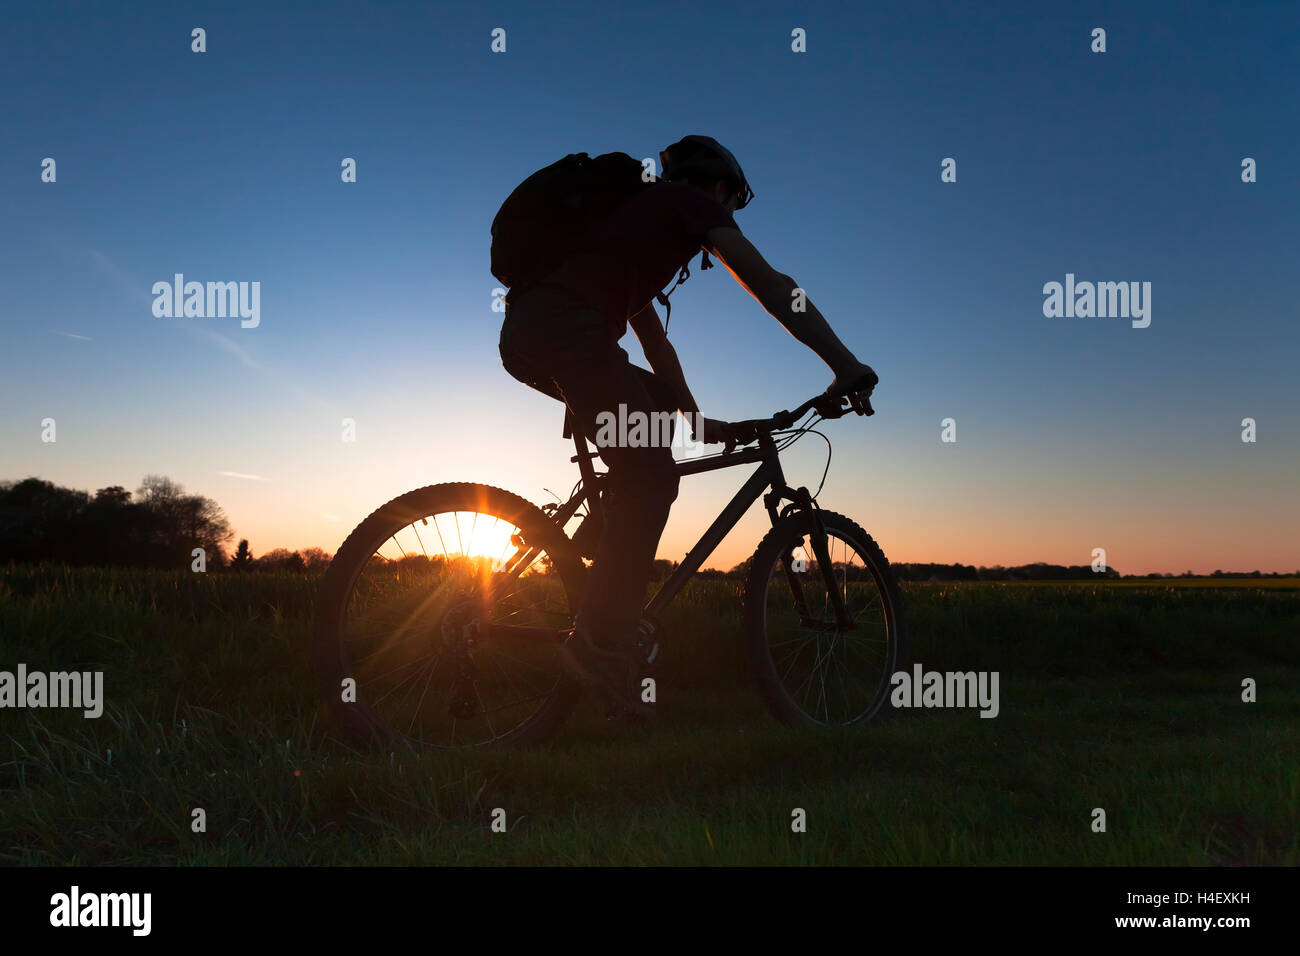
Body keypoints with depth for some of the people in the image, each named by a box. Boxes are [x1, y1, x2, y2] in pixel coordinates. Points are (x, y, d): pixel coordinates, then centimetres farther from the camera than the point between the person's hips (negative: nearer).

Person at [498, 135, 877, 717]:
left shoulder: (641, 212, 36)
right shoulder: (693, 202, 11)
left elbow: (652, 339, 37)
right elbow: (771, 286, -2)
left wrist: (697, 421, 38)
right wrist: (847, 366, -6)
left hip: (524, 339, 9)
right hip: (566, 328, -9)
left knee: (660, 406, 22)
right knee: (651, 478, -8)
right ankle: (601, 641, -11)